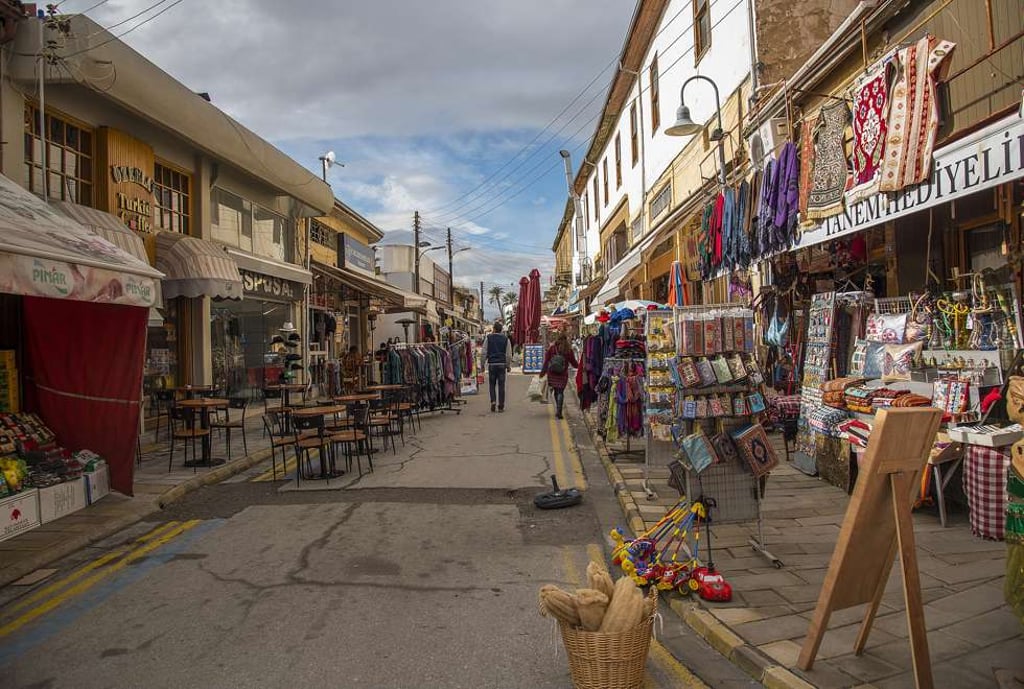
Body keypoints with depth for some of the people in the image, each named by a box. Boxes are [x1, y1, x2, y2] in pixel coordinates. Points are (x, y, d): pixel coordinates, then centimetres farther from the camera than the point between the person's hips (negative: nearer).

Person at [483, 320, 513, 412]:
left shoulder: (488, 338, 0)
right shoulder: (506, 339, 2)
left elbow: (484, 352, 0)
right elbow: (509, 354, 3)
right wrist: (508, 365, 12)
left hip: (492, 364, 0)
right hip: (502, 364, 0)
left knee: (492, 384, 11)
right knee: (501, 385, 3)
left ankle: (493, 401, -5)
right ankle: (501, 405, 3)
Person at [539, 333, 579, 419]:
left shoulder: (551, 348, -1)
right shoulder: (569, 350, -3)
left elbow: (546, 361, 1)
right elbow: (574, 363, 6)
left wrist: (543, 371, 10)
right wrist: (579, 365, 27)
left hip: (552, 374, 2)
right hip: (563, 375, -2)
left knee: (556, 392, 13)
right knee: (560, 392, 0)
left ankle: (558, 411, 19)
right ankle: (559, 411, -13)